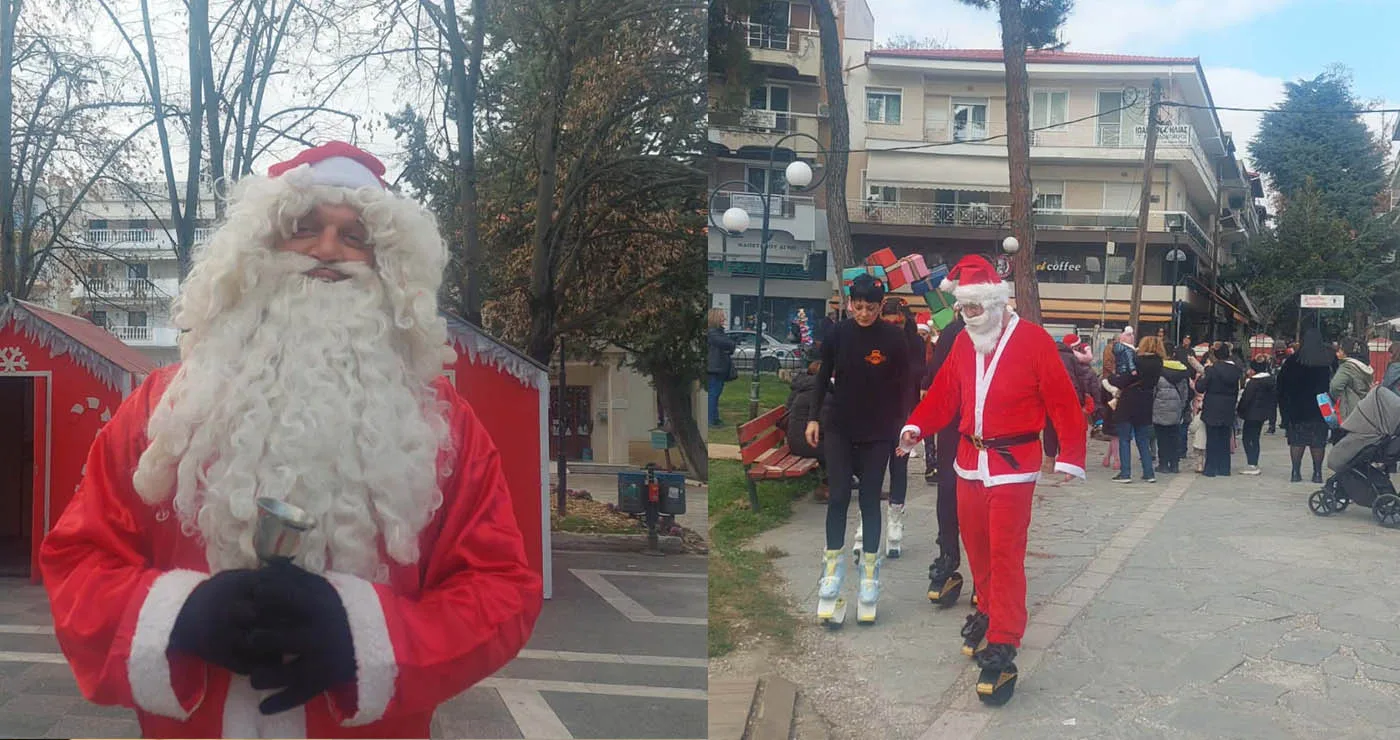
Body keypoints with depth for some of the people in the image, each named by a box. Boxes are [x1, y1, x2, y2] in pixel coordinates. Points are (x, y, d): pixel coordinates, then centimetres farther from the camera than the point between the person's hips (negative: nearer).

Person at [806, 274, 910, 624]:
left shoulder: (894, 338, -8)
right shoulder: (838, 334, -5)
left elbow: (902, 386, -2)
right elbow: (823, 377, 5)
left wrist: (902, 428, -2)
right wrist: (814, 417, 3)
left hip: (878, 432, -1)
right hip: (840, 428, 1)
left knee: (870, 499, 4)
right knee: (838, 496, -2)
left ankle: (870, 569, 15)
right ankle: (833, 564, 10)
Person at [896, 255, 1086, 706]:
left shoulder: (1033, 341, -10)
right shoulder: (964, 343, 7)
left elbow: (1063, 402, -12)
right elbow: (944, 393, 6)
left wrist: (1070, 456, -18)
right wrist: (915, 427, -10)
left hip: (1013, 465, -6)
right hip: (970, 461, 6)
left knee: (1005, 554, -6)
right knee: (976, 545, 15)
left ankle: (1002, 649, -4)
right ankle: (988, 610, 37)